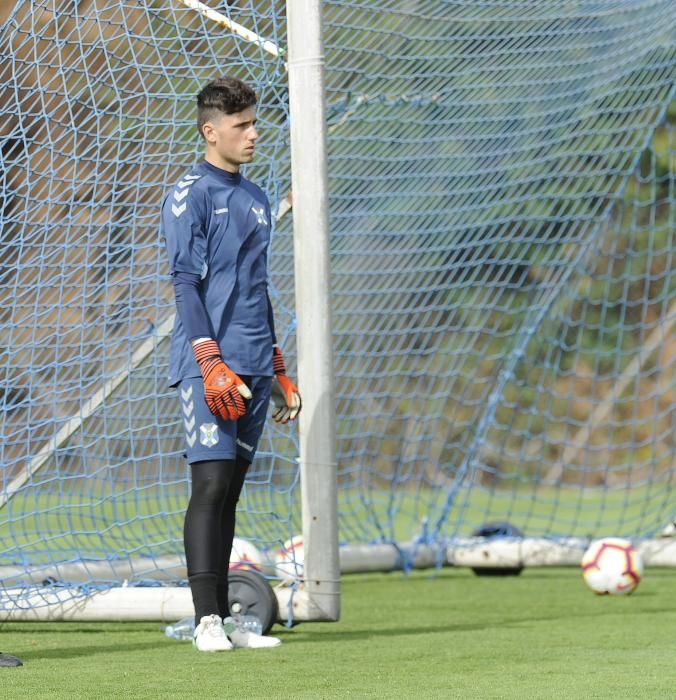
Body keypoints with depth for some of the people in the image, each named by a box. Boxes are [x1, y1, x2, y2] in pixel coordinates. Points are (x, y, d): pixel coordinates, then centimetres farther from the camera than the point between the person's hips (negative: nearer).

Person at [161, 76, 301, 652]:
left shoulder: (256, 199, 19)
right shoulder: (190, 195, -4)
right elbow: (185, 282, -11)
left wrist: (277, 369, 22)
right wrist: (211, 362, -20)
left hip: (253, 369, 7)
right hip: (209, 366, -7)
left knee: (231, 489, 7)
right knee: (211, 482, -13)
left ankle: (224, 620, 9)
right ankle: (206, 621, -14)